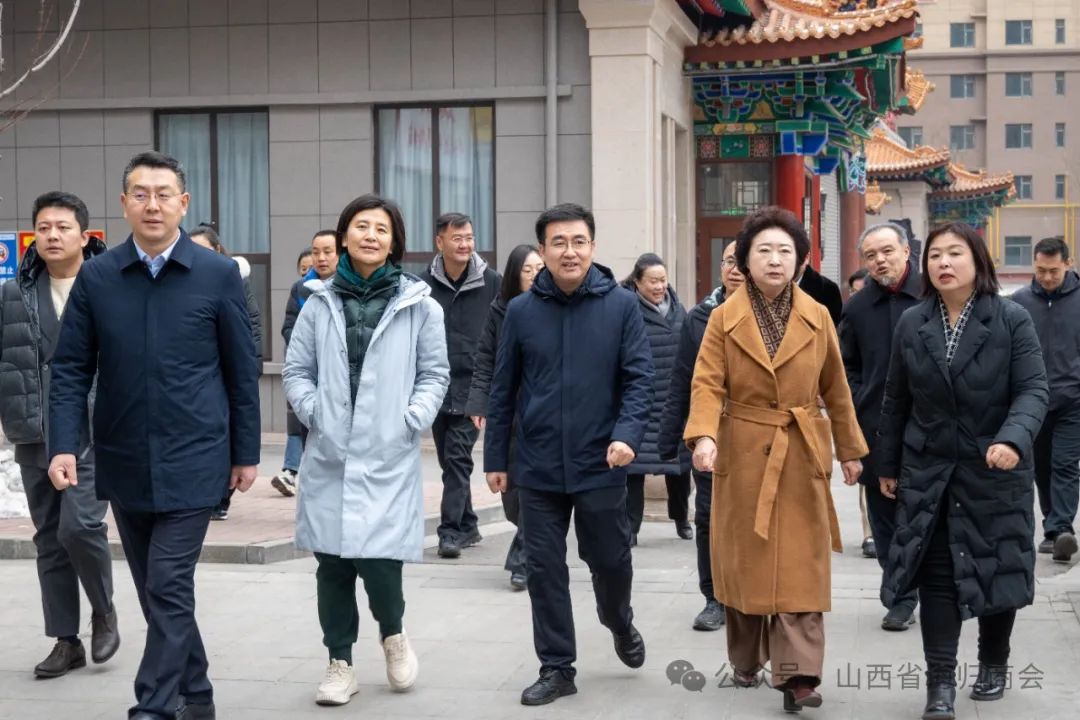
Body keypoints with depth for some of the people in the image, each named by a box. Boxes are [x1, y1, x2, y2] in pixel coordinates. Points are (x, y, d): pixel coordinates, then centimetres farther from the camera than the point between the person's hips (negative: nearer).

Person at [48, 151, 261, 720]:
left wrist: (246, 452, 3)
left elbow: (242, 371, 1)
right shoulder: (96, 277, 2)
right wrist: (63, 445, -9)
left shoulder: (218, 275, -3)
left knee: (169, 587, -8)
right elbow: (71, 369, 2)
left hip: (191, 462, -3)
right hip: (123, 463, 3)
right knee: (155, 589, 13)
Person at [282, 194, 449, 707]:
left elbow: (435, 374, 5)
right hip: (328, 455, 2)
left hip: (388, 457, -2)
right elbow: (296, 371, 11)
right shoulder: (320, 302, 6)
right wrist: (313, 411, -3)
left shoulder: (419, 304, 1)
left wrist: (411, 420, -7)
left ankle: (393, 633, 22)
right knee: (333, 565, 6)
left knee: (377, 559, -10)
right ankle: (340, 664, 21)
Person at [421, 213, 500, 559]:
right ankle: (467, 526, 24)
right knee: (450, 460, 11)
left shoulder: (492, 283, -2)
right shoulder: (425, 284, 2)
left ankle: (451, 531, -9)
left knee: (458, 457, -11)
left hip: (473, 388, -3)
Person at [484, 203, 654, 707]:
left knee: (610, 561, 10)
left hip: (600, 464, -1)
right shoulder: (521, 310, 0)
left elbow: (639, 378, -4)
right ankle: (557, 668, 17)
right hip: (537, 468, 1)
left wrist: (627, 434, -20)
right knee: (544, 569, 5)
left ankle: (619, 623, 42)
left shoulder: (621, 305, -4)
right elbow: (503, 390, 6)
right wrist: (495, 458, 6)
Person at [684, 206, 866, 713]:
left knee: (800, 565, -5)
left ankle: (797, 674, -7)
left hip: (803, 456, 1)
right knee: (746, 559, 9)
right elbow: (708, 385, -10)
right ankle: (747, 660, 26)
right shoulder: (725, 318, -3)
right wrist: (703, 436, -27)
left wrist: (850, 449, 10)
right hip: (745, 454, 0)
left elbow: (835, 390, 9)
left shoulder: (817, 318, 2)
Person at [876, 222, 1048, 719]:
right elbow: (897, 400, 9)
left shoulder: (1012, 320, -7)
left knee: (998, 572, 11)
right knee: (937, 576, -2)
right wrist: (887, 465, 11)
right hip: (929, 472, 2)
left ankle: (994, 664, 32)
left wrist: (1013, 439, -30)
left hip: (995, 471, -2)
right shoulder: (911, 324, 3)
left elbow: (1033, 390, -12)